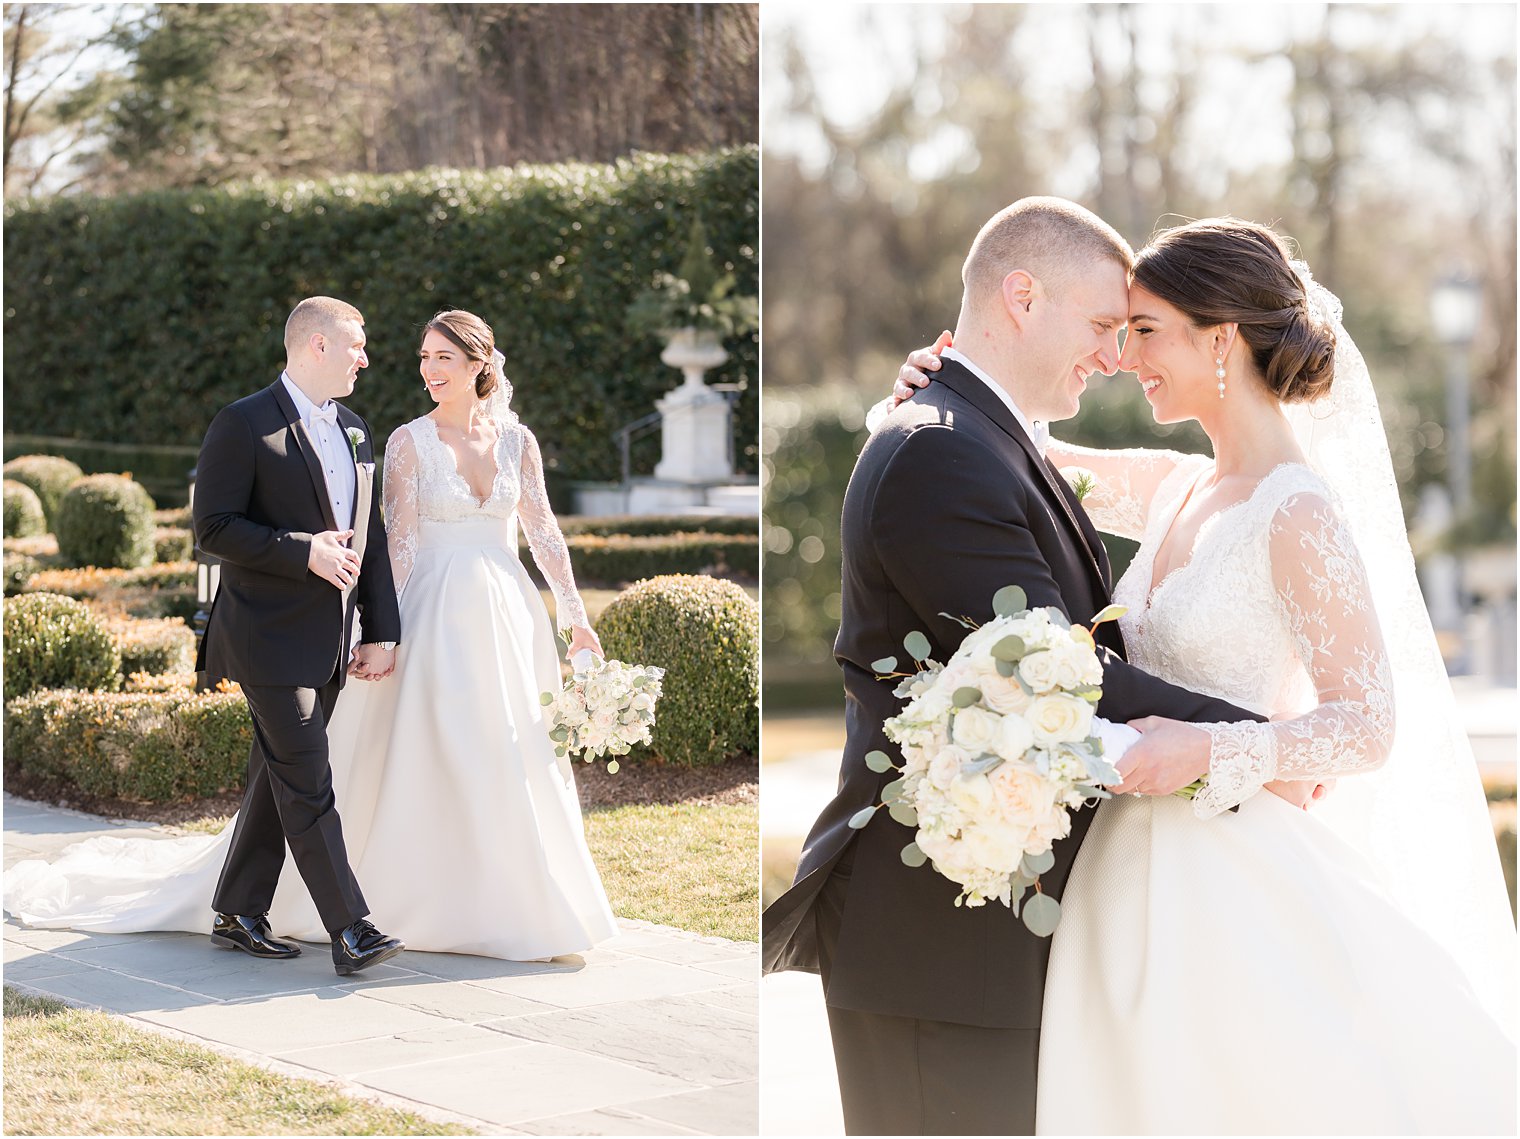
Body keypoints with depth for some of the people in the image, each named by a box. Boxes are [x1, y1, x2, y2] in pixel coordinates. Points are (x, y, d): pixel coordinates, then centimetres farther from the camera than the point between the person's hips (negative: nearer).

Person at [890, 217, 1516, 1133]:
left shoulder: (1300, 514, -12)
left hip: (1239, 882, -7)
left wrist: (1208, 754, -27)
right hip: (1137, 884, 7)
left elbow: (1367, 728, -15)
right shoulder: (1175, 491, 10)